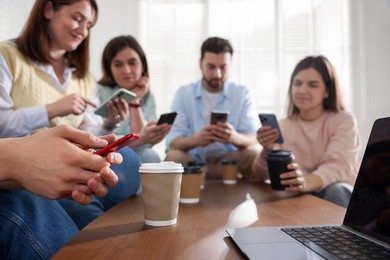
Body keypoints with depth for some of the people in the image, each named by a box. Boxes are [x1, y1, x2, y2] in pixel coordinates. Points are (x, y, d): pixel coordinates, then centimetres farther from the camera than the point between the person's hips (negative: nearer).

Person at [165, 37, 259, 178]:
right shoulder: (183, 93, -2)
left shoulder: (242, 93, -1)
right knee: (173, 156, -30)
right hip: (193, 160, 0)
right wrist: (196, 139, -34)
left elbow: (253, 139, -10)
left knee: (252, 154, -28)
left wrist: (234, 137, -35)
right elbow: (172, 141, -11)